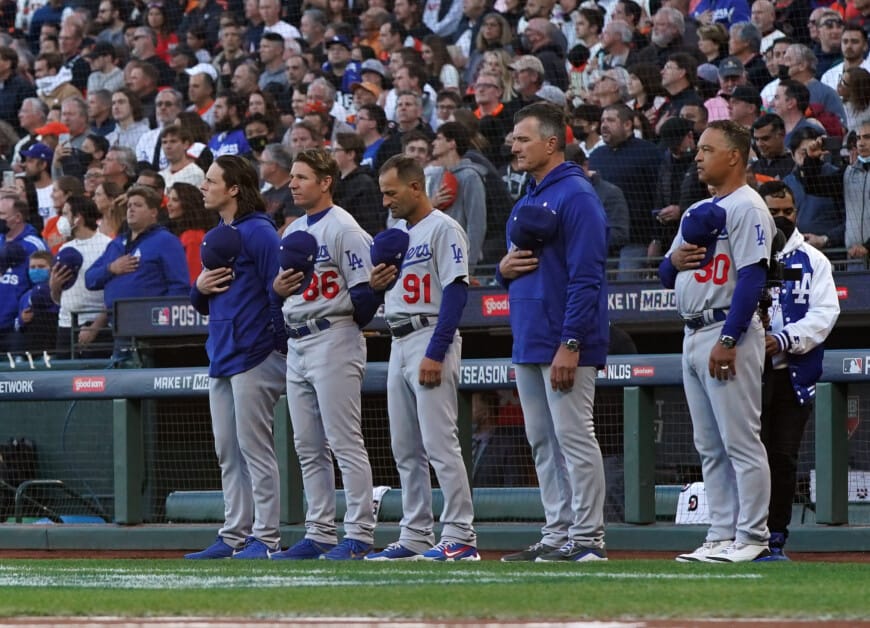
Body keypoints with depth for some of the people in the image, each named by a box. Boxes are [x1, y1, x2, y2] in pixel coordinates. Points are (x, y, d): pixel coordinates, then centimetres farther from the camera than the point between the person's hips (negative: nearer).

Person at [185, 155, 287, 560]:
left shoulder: (258, 232, -10)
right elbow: (203, 305, 23)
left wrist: (279, 344, -18)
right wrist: (200, 287, 1)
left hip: (253, 356, -9)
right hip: (221, 358, 9)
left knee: (254, 448, -8)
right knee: (227, 451, 10)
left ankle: (266, 538, -5)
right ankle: (234, 535, 14)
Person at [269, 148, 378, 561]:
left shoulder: (343, 228, -9)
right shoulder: (292, 231, 17)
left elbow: (365, 291, -15)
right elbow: (282, 285, 22)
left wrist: (343, 329, -7)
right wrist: (277, 287, 1)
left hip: (333, 339, -9)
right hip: (296, 344, 9)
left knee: (345, 442, -8)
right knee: (308, 448, 9)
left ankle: (359, 534, -8)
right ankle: (320, 533, 13)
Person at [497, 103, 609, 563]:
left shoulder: (576, 196, -11)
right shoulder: (526, 202, 18)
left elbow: (585, 277, -17)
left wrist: (570, 344, -22)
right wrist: (504, 269, 1)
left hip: (565, 345, -10)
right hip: (528, 345, 10)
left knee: (574, 438, -8)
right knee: (542, 442, 10)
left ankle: (588, 539, -6)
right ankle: (557, 537, 14)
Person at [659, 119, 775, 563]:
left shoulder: (747, 207, -7)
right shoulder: (698, 212, 20)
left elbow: (752, 276, -16)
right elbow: (666, 277, 23)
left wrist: (728, 340, -22)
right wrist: (674, 260, -2)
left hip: (729, 331, -9)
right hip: (694, 335, 9)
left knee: (740, 441, -9)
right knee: (710, 446, 9)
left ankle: (751, 538, -8)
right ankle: (722, 537, 12)